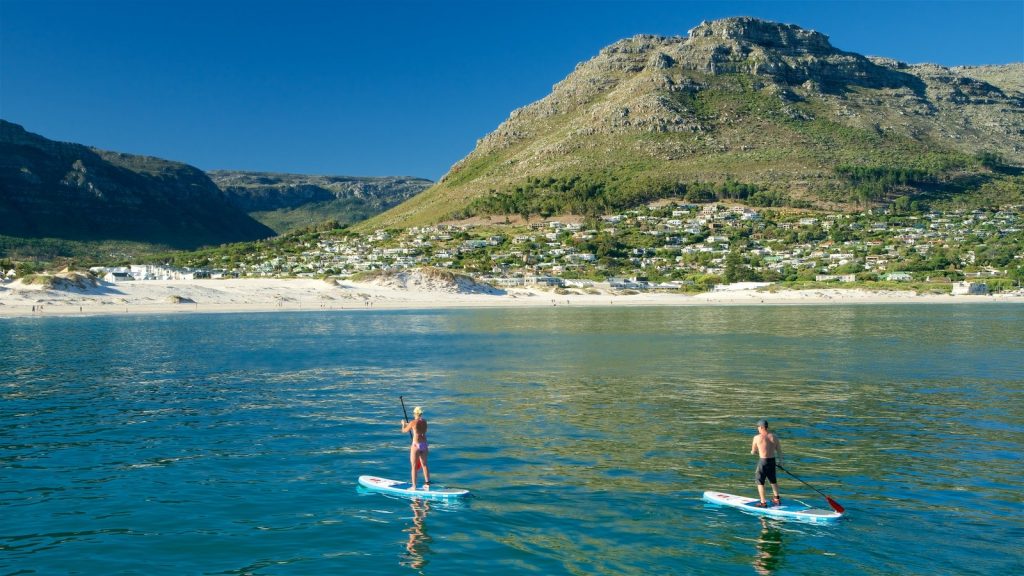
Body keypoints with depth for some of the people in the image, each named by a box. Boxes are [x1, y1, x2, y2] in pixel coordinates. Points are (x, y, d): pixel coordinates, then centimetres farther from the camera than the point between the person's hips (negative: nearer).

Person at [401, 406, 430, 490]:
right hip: (424, 445, 6)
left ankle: (414, 486, 6)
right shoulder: (424, 422, 5)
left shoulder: (413, 423, -12)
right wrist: (408, 424, 33)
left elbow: (404, 431, 3)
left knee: (414, 466, 3)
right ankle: (427, 484, 20)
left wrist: (403, 424, 24)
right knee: (424, 465, 16)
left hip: (416, 445, -6)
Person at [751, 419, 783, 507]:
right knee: (773, 480, 23)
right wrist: (780, 460, 21)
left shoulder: (757, 438, -10)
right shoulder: (774, 436, 0)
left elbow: (753, 452, 0)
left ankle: (763, 503, 6)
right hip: (772, 461, 5)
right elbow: (779, 450, 5)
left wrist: (758, 451, 24)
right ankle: (777, 499, 32)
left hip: (763, 461, -5)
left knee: (760, 482, 7)